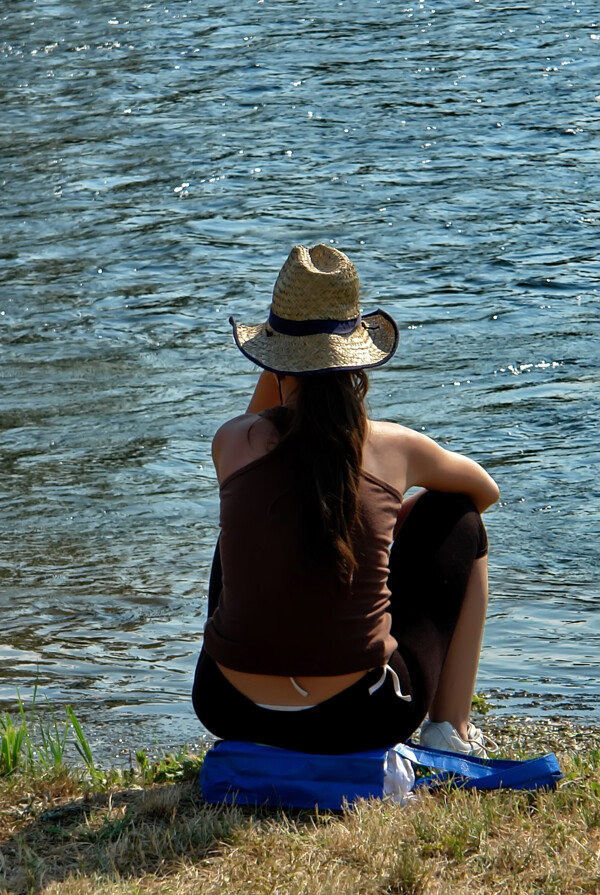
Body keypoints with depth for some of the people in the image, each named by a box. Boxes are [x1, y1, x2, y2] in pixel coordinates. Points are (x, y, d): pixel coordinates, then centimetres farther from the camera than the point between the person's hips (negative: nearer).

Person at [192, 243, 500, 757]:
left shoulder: (232, 442, -4)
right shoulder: (394, 448, -5)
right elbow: (486, 491, 20)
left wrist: (275, 369, 13)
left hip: (232, 710, 2)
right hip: (360, 720, -2)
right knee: (459, 519, 20)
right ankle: (450, 732, 20)